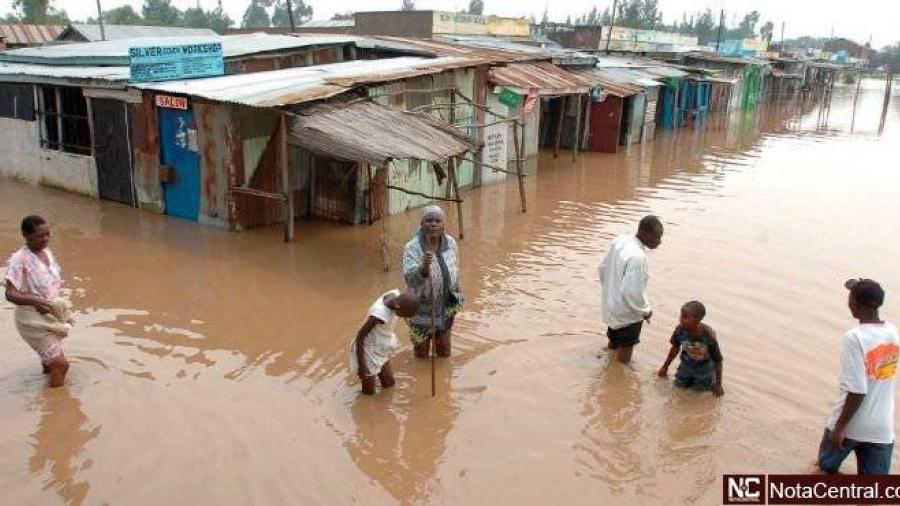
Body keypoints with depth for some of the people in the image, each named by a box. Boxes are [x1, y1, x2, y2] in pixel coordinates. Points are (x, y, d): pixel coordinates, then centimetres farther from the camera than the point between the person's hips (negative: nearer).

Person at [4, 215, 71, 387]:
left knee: (50, 358, 25)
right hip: (33, 319, -7)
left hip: (51, 315, 7)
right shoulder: (19, 259, -21)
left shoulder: (47, 252, 0)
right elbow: (10, 294, -24)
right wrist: (36, 300, -39)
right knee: (60, 363, -7)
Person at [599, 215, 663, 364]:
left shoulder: (620, 240, -7)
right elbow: (633, 293, -31)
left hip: (612, 305, 8)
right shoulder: (637, 257, -33)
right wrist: (645, 311, -13)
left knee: (613, 342, 30)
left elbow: (603, 268, 6)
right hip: (627, 313, -8)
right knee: (624, 357, 13)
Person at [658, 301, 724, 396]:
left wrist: (718, 385, -14)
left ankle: (711, 377, 33)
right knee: (680, 384, 11)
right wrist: (665, 367, 8)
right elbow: (675, 347, -5)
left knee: (701, 388, 5)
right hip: (687, 364, 3)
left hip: (704, 366, -3)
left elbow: (718, 360, -21)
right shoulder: (680, 329, -28)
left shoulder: (709, 336, -37)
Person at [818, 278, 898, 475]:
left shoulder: (854, 338, -21)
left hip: (851, 424, -5)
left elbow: (857, 391, -22)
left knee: (828, 466, 22)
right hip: (882, 427, 5)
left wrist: (840, 426, -14)